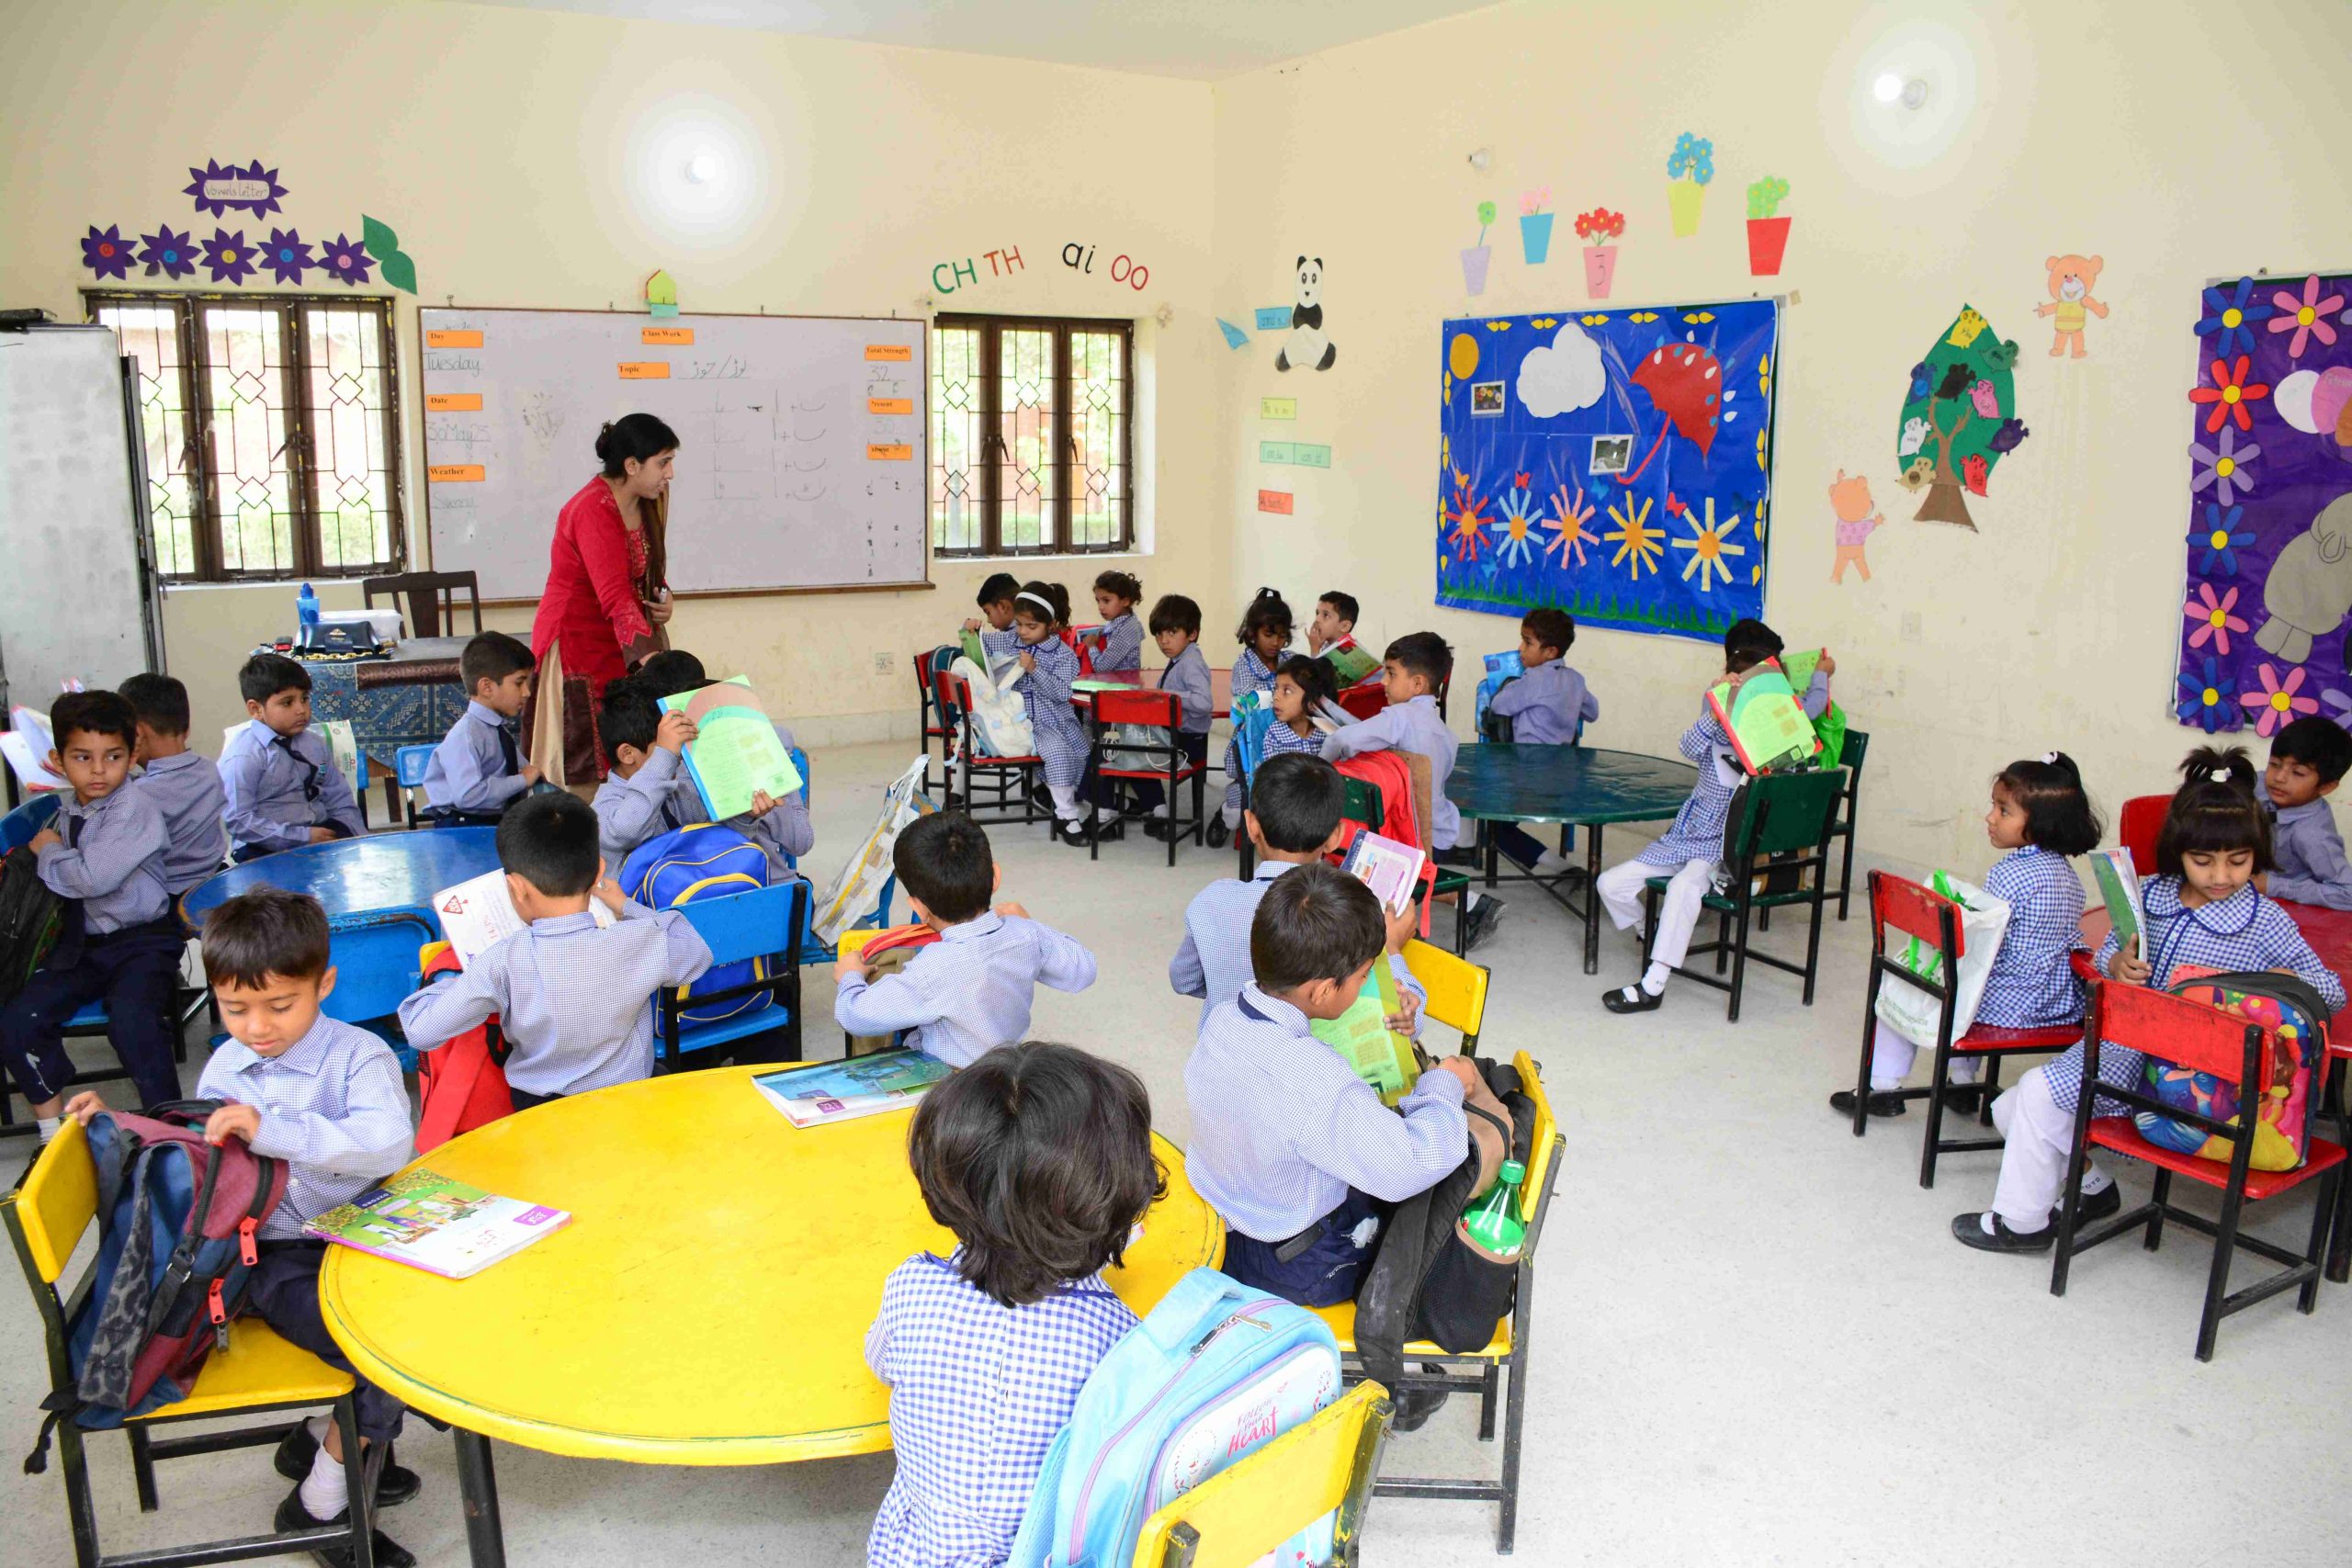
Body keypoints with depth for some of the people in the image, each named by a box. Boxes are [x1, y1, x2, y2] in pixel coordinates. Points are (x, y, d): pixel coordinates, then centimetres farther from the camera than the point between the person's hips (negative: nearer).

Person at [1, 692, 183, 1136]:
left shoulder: (135, 808, -14)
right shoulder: (67, 811, 10)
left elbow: (93, 878, -23)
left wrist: (49, 852, -5)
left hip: (141, 940, -7)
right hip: (82, 944, 8)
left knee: (131, 1022, -30)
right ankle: (52, 1136, 13)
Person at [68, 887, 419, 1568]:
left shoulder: (358, 1056, -8)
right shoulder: (224, 1067, 8)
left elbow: (388, 1143, -26)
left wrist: (273, 1130, -32)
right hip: (265, 1256, -1)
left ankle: (323, 1436, 10)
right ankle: (320, 1505, 1)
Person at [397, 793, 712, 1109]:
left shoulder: (502, 964, -26)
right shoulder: (645, 942, -22)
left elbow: (420, 1032, -20)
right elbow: (698, 954, 0)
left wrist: (446, 982, 2)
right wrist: (627, 908, 9)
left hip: (534, 1110, -1)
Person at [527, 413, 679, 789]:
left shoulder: (648, 501, 5)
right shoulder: (594, 511, -21)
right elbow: (615, 599, -30)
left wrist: (662, 596, 0)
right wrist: (653, 662, -40)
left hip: (621, 642, 8)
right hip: (578, 641, -8)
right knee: (583, 770, -7)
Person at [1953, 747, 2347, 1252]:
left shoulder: (2266, 922, -8)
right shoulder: (2150, 894, 3)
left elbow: (2332, 988, -2)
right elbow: (2107, 951, 15)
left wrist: (2287, 981, -24)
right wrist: (2116, 963, -10)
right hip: (2121, 1038, 6)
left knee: (2040, 1093, -18)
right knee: (2012, 1109, 6)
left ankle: (2022, 1221, 0)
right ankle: (2092, 1188, 24)